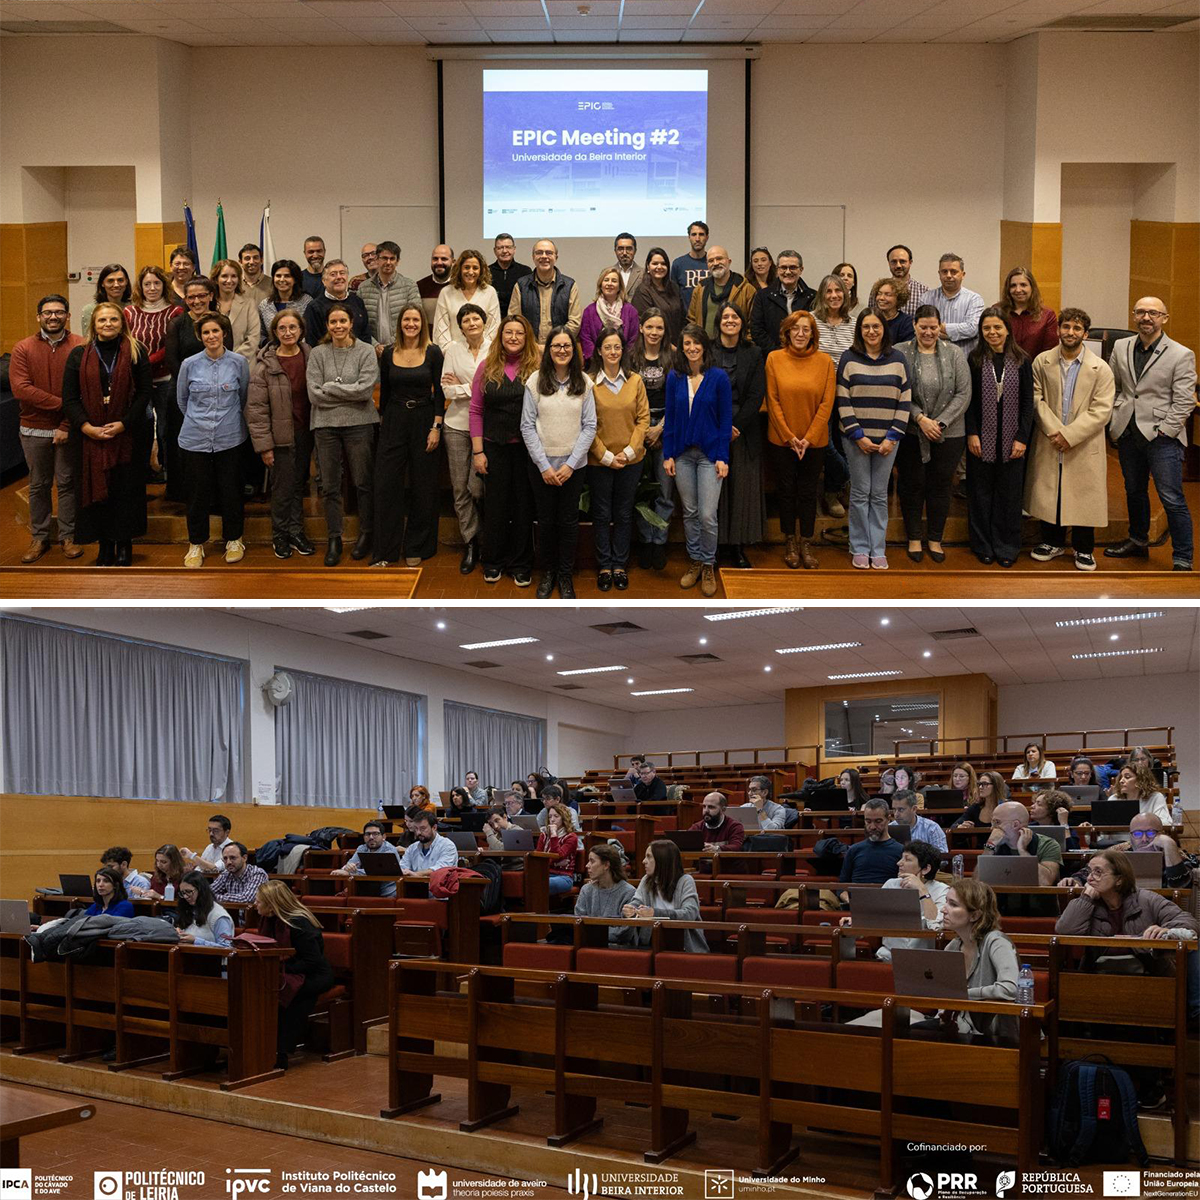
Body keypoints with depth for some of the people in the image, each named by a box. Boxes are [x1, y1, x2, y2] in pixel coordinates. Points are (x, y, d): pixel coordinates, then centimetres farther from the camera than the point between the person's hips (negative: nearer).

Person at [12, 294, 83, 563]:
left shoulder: (81, 347, -7)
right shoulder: (23, 349, -2)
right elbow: (20, 389, -13)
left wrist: (67, 426, -14)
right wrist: (61, 403, -19)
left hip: (68, 429, -2)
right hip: (34, 430, 2)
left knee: (68, 483, 7)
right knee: (38, 485, 12)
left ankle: (69, 536, 18)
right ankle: (39, 537, 22)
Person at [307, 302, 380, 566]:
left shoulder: (365, 352, 0)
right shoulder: (318, 354, 3)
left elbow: (366, 389, -13)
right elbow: (314, 395, -5)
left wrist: (330, 388, -9)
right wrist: (348, 393, -9)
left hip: (359, 424, -1)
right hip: (326, 425, 2)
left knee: (363, 483, 5)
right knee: (330, 486, 6)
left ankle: (366, 534, 20)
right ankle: (334, 540, 15)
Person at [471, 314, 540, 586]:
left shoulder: (538, 368, -2)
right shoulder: (487, 367, 2)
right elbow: (476, 410, 3)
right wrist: (477, 451, -2)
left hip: (527, 448, -1)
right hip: (494, 447, 1)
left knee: (524, 505, 6)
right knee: (495, 504, 9)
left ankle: (521, 564, 18)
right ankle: (493, 561, 22)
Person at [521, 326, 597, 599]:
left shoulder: (583, 383, -1)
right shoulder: (535, 381, -4)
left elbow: (589, 426, -2)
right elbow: (527, 426, -4)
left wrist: (570, 464, -9)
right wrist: (544, 465, -9)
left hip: (574, 465, 1)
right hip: (542, 465, -1)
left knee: (569, 521, 7)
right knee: (546, 520, 8)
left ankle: (565, 575, 21)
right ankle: (547, 571, 25)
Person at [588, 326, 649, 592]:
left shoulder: (635, 381, 1)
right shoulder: (590, 383, -6)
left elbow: (643, 418, 1)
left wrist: (629, 451, -9)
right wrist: (606, 456, -10)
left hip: (631, 460, 2)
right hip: (599, 460, -2)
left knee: (624, 514, 10)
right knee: (601, 514, 7)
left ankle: (620, 565, 21)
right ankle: (604, 566, 18)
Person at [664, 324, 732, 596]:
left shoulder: (719, 378, -4)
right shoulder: (674, 378, 4)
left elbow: (726, 419, -3)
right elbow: (670, 418, 7)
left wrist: (722, 457, -9)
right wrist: (668, 455, 1)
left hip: (709, 454, -3)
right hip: (683, 454, 3)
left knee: (707, 515, -6)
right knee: (689, 512, 10)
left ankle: (708, 565, 10)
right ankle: (694, 561, 22)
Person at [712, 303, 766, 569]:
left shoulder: (753, 354, 7)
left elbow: (756, 396, 1)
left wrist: (737, 427, -9)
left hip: (744, 432, 1)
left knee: (742, 488, 1)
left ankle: (738, 548, 7)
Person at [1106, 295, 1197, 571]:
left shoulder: (1181, 355, -7)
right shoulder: (1121, 348, 7)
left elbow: (1184, 402, -8)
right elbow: (1111, 386, 15)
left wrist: (1163, 432, -13)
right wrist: (1116, 417, 4)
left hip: (1162, 436, -5)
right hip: (1128, 434, 5)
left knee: (1172, 500, -6)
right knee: (1134, 492, 19)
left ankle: (1182, 561, 0)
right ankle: (1138, 541, 38)